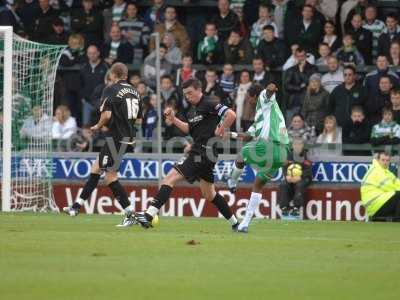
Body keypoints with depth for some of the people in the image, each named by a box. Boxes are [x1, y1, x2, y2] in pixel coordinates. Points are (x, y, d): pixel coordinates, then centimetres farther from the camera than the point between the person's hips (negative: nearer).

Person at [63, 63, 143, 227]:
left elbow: (107, 115, -20)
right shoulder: (134, 92, 11)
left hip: (116, 138, -8)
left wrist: (98, 126, -1)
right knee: (96, 168, 17)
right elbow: (139, 119, 13)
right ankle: (76, 207, 24)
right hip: (129, 137, 8)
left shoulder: (111, 90, -10)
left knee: (110, 176, -2)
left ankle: (130, 215, -6)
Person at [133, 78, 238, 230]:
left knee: (170, 179, -16)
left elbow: (231, 115, -22)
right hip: (198, 151, 11)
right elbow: (189, 129, 23)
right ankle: (235, 224, 26)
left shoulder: (209, 104, -12)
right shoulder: (193, 109, 16)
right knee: (209, 194, 19)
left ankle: (149, 214, -23)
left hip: (203, 153, -11)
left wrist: (220, 131, -16)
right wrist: (174, 119, 11)